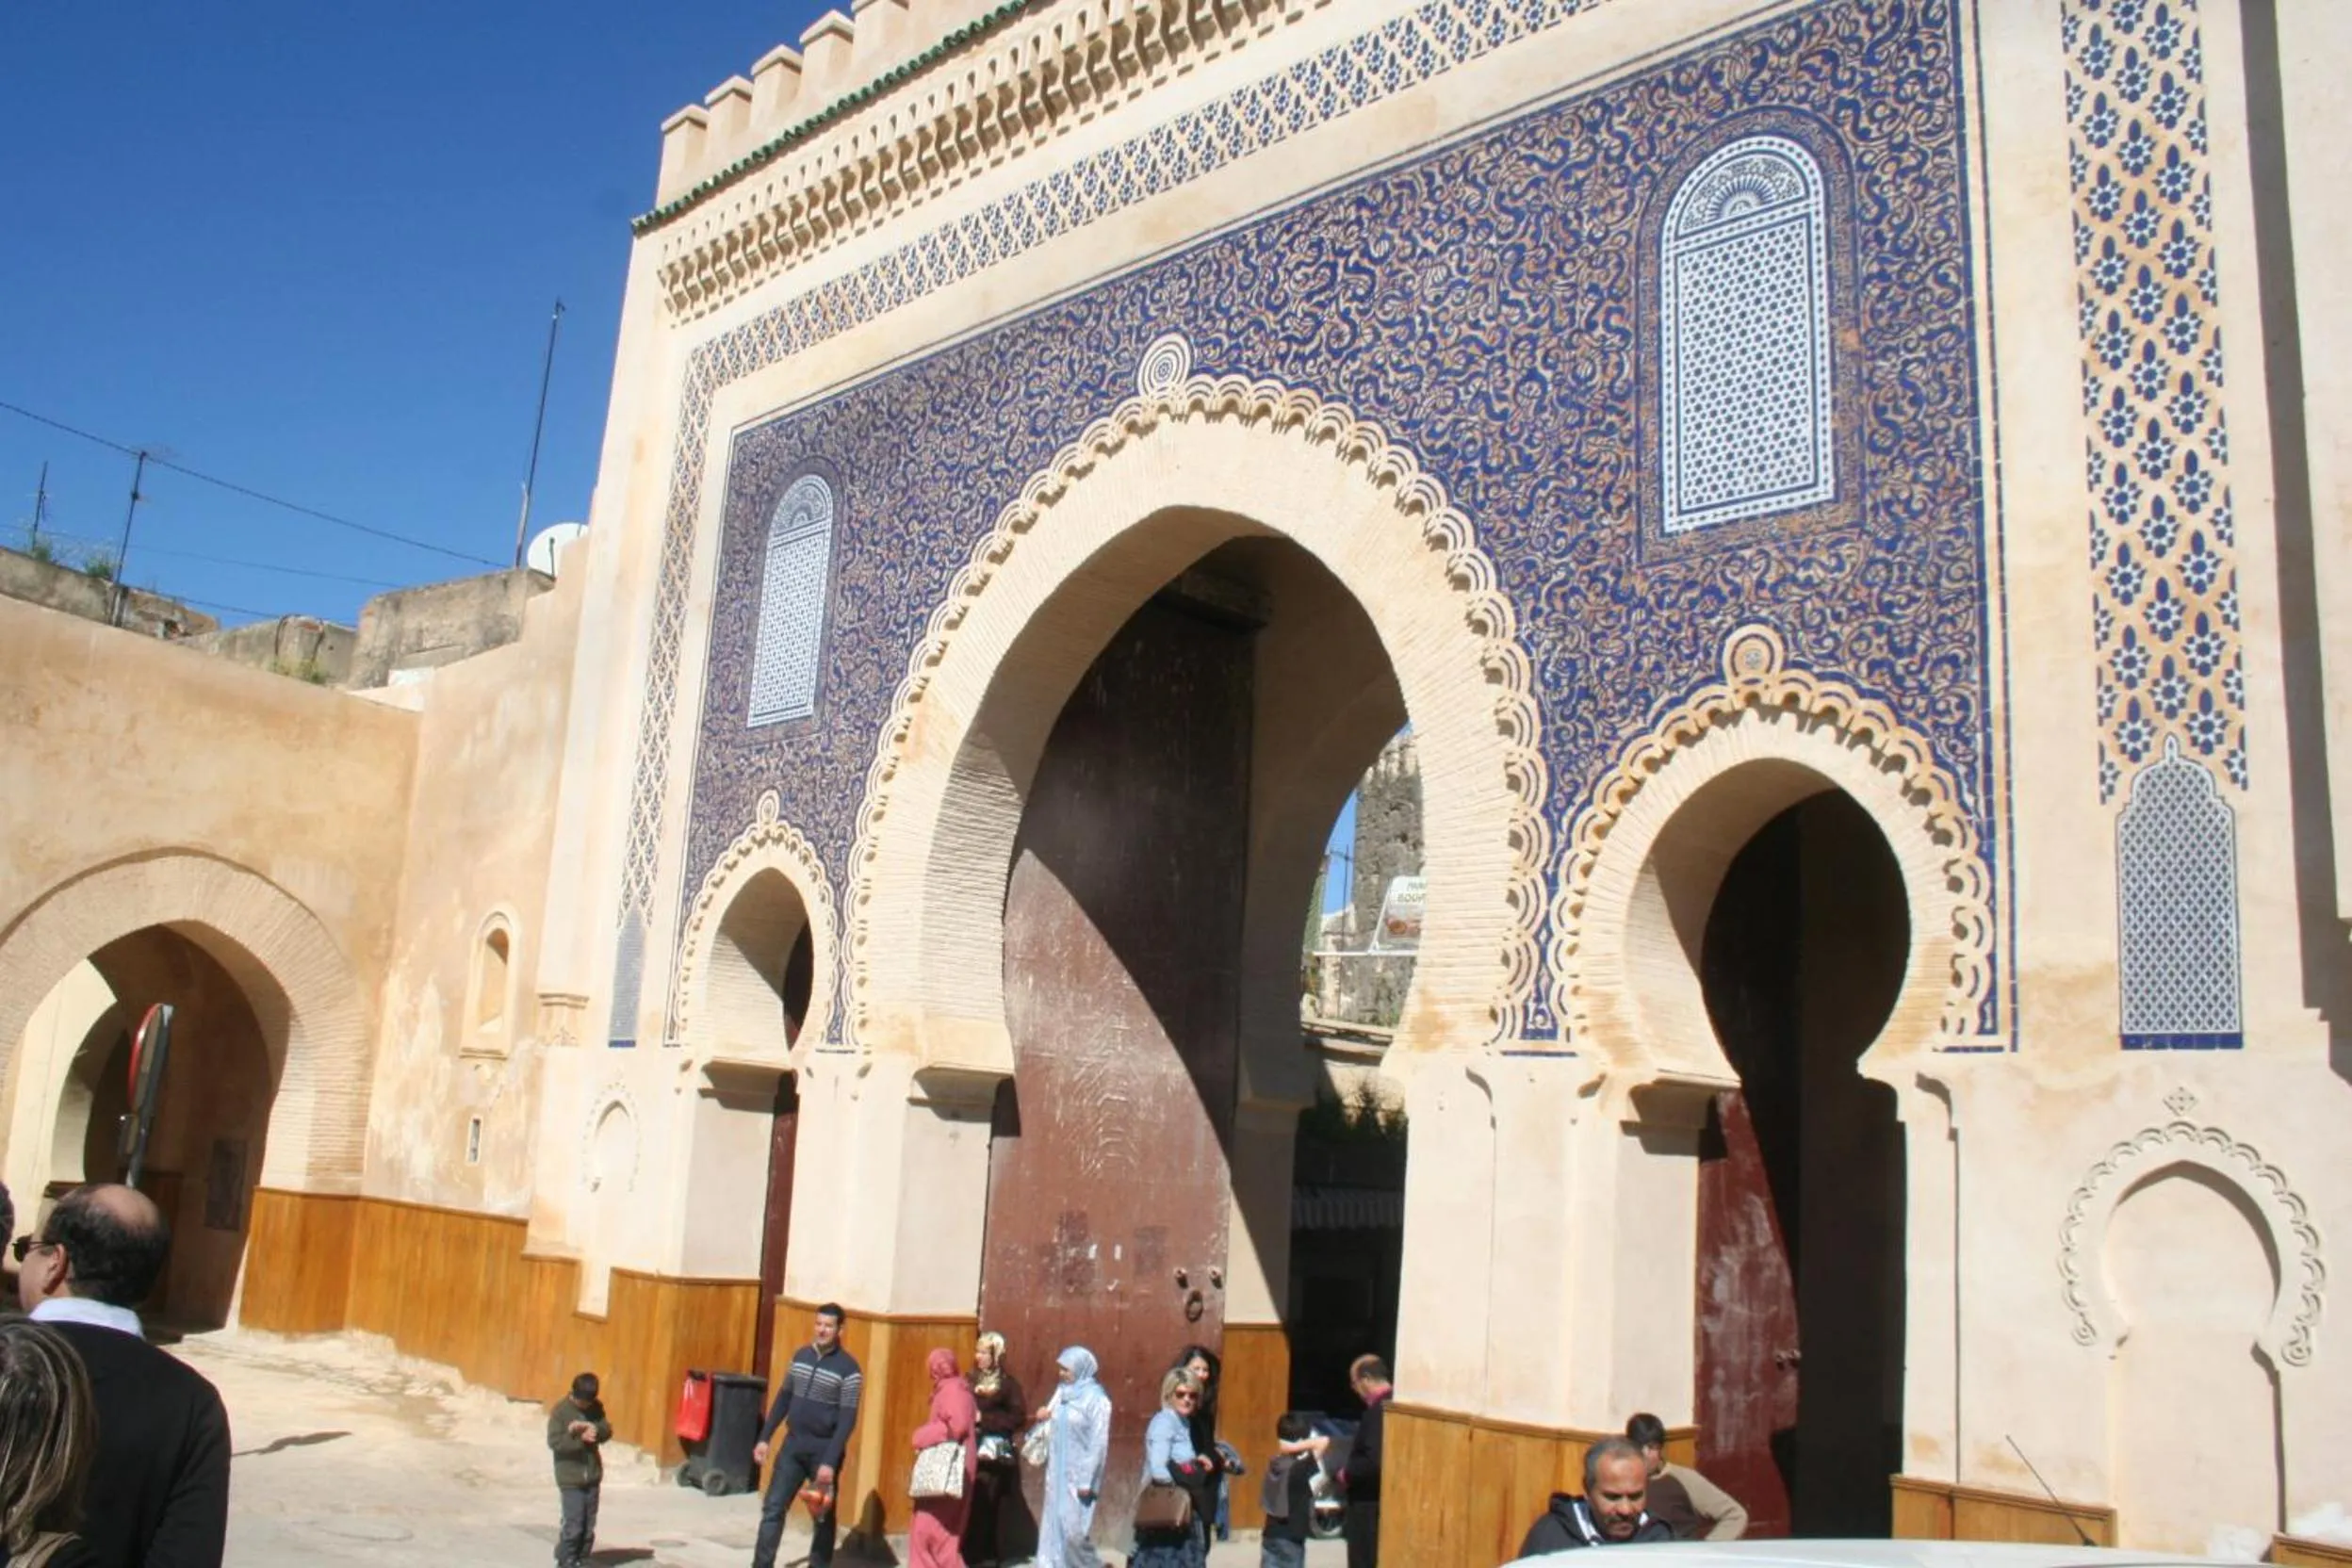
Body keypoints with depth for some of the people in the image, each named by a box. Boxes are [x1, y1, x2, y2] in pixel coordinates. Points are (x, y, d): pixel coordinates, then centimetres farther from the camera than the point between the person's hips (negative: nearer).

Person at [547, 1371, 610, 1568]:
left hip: (593, 1476, 5)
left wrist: (595, 1429, -19)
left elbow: (607, 1430, 1)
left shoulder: (596, 1407, 4)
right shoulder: (560, 1410, -10)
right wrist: (580, 1438, -25)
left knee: (589, 1525, 8)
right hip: (570, 1478, -5)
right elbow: (554, 1441, -15)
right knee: (573, 1524, -8)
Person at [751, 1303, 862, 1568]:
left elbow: (847, 1420, -15)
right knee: (773, 1508, 0)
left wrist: (830, 1462, -21)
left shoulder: (848, 1368, -12)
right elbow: (784, 1398, 14)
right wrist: (765, 1437, 9)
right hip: (793, 1443, 5)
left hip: (824, 1448, -5)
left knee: (823, 1516, 7)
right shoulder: (801, 1355, 6)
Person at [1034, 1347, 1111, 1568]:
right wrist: (1045, 1416, -4)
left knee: (1074, 1529, -8)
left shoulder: (1096, 1398, -10)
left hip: (1078, 1474, -7)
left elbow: (1099, 1442, -13)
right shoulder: (1062, 1392, 9)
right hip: (1058, 1472, 7)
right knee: (1054, 1527, 5)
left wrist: (1087, 1481, -16)